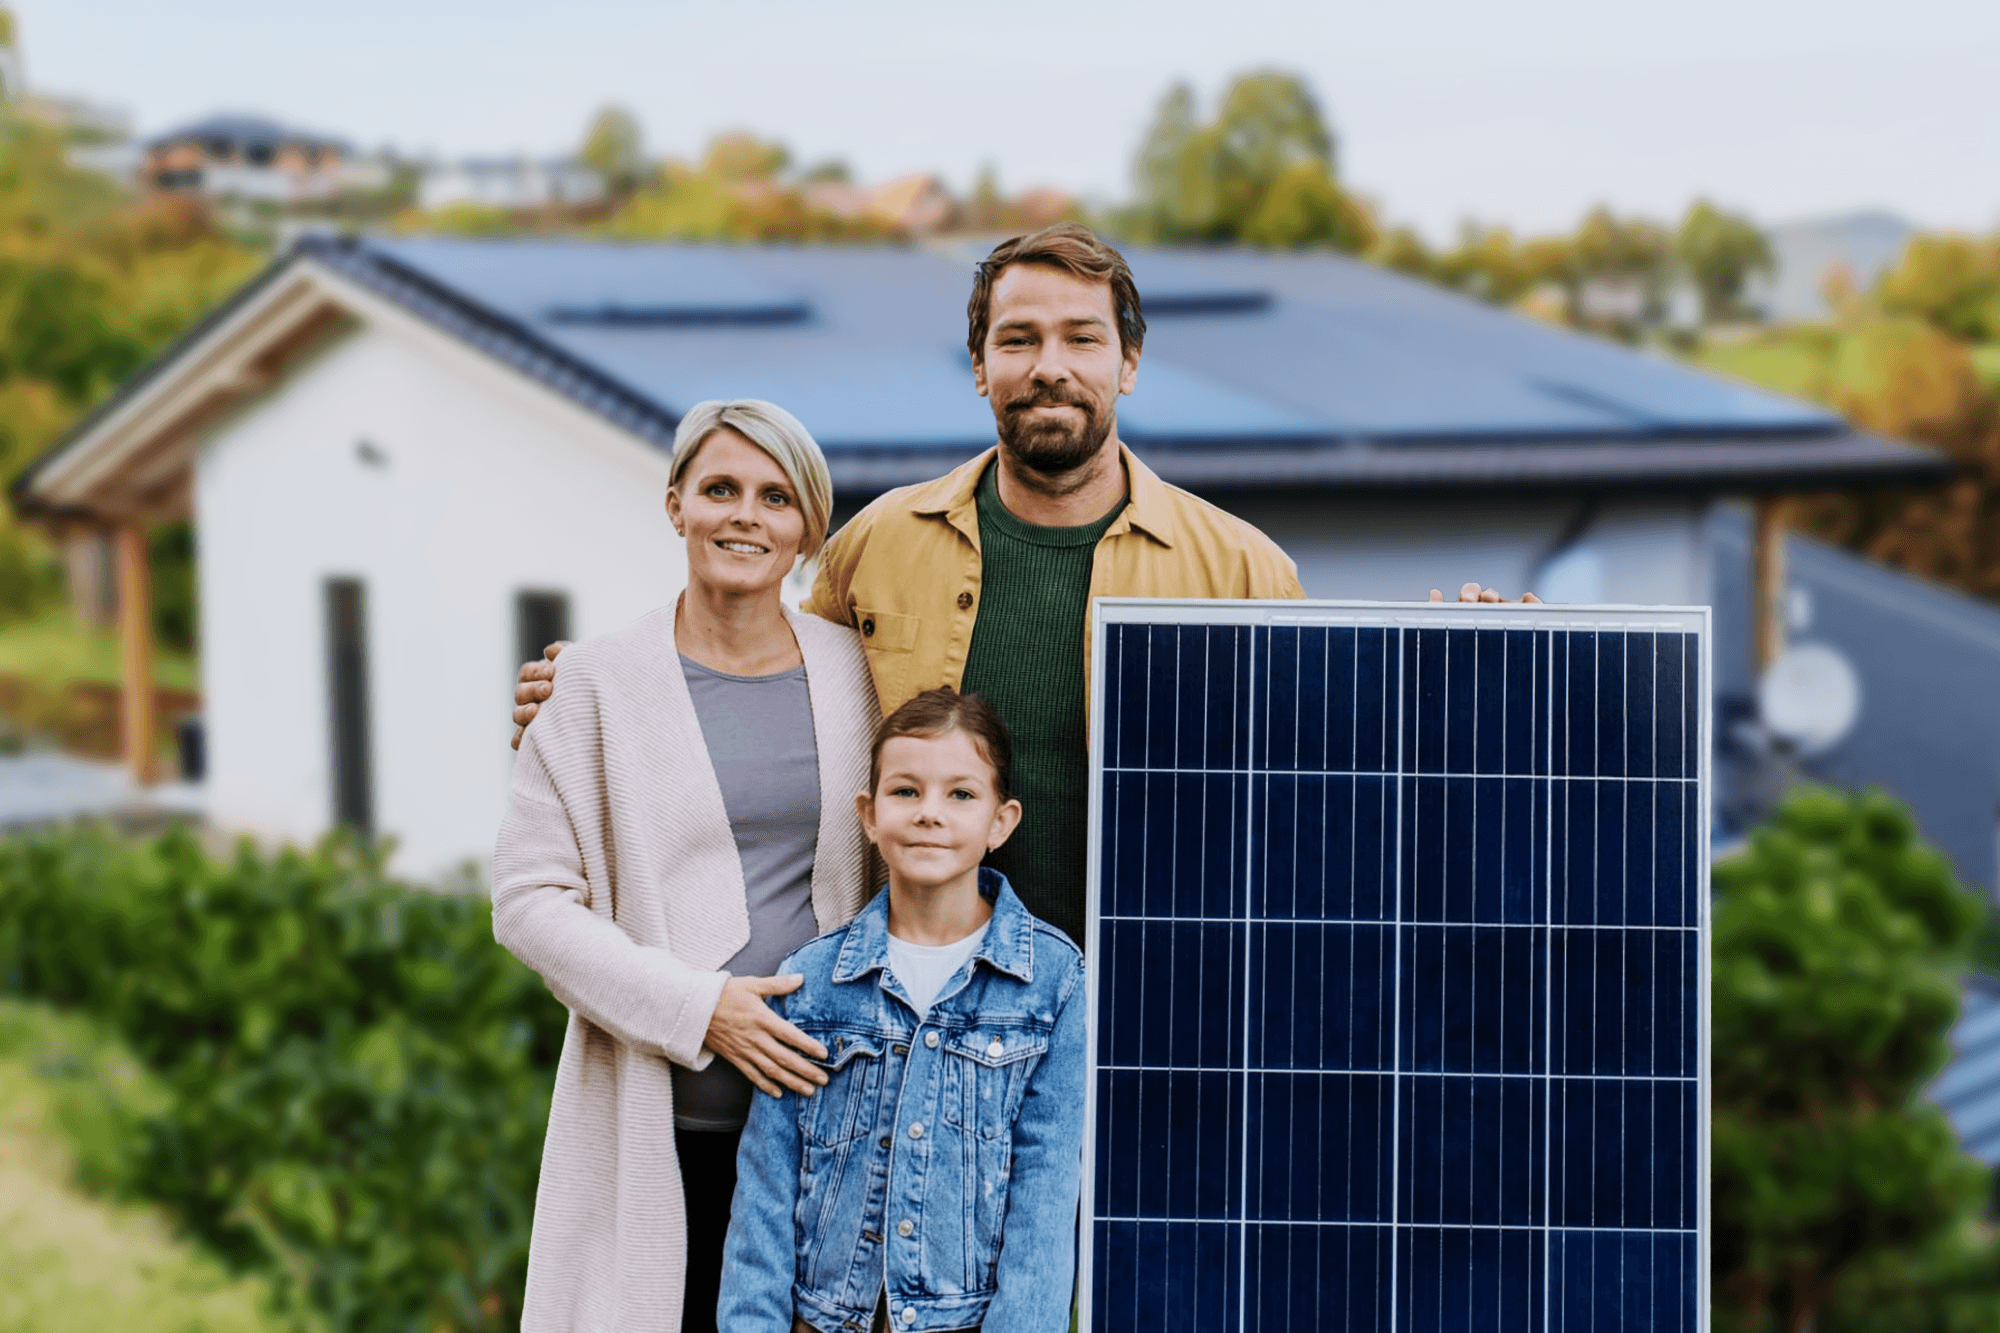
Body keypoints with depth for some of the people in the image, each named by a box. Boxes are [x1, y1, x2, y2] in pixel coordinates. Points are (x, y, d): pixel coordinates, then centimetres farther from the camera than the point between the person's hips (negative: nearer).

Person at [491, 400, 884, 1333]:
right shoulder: (602, 685, 0)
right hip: (655, 1118, -2)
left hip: (821, 1102, 2)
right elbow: (528, 898, -3)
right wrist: (694, 1007, -13)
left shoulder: (853, 670, 7)